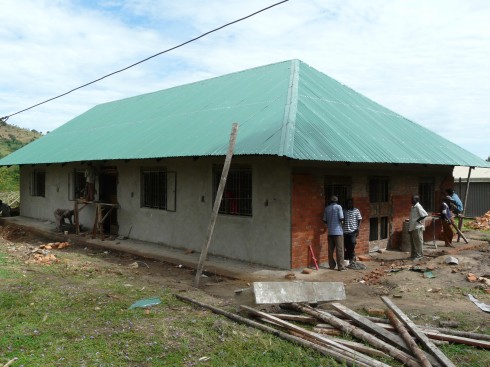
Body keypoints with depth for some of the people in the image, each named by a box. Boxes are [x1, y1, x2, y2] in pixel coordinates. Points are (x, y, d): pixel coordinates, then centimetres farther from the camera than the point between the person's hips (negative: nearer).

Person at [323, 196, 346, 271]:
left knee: (330, 249, 8)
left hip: (330, 231, 4)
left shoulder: (327, 208, 7)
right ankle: (340, 266, -2)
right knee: (339, 249, -2)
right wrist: (342, 222, 9)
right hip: (338, 231, -4)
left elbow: (324, 220, 7)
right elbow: (341, 218, -13)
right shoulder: (338, 207, -5)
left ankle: (332, 265, 12)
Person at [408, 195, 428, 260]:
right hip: (412, 227, 9)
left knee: (417, 242, -2)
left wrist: (418, 220, -17)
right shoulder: (413, 207, 14)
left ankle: (419, 255, 5)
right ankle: (413, 255, 21)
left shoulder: (418, 206, -13)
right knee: (412, 242, 13)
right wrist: (409, 228, 19)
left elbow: (425, 214, -22)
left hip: (417, 227, -9)